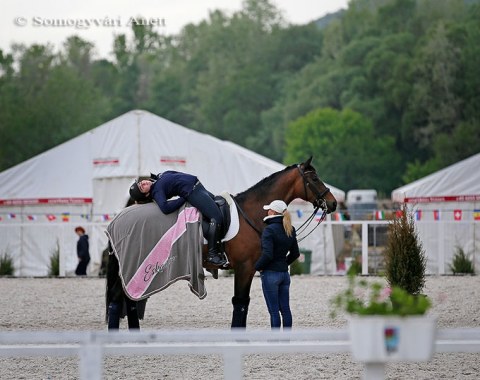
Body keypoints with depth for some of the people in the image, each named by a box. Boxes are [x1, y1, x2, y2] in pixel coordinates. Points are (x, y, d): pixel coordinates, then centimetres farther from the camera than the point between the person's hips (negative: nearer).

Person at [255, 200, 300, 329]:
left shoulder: (269, 230, -16)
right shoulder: (290, 230, 8)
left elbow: (267, 255, -23)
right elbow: (295, 254, 15)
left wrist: (257, 266, -8)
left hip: (271, 274, -7)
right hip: (285, 273, 7)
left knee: (274, 311, -4)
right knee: (285, 309, 11)